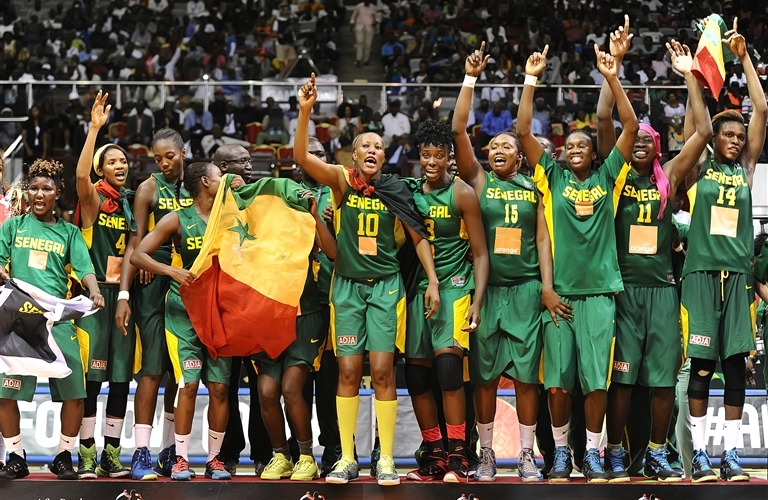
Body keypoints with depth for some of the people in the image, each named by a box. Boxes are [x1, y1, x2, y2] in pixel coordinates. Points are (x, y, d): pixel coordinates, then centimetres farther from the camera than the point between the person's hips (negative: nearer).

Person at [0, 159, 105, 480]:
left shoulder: (69, 232, 12)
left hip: (58, 318, 0)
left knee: (75, 391, -6)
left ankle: (63, 457, 10)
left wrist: (94, 291, -20)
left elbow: (84, 268, 1)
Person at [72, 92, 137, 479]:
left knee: (121, 378, 5)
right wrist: (94, 128, -29)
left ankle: (111, 457, 11)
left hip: (123, 294, 5)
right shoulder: (94, 199, -3)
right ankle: (86, 456, -1)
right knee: (91, 376, -7)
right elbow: (81, 175, -25)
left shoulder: (131, 203, 14)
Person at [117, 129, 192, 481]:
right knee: (153, 369, -10)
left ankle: (170, 453, 16)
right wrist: (124, 294, -14)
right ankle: (141, 454, -10)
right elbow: (136, 243, -7)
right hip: (155, 284, -4)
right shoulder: (149, 189, -3)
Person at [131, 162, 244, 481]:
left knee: (220, 386, 0)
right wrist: (173, 271, -19)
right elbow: (138, 255, -5)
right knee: (189, 384, -9)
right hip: (185, 309, -3)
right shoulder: (178, 219, -2)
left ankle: (214, 458, 9)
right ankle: (180, 459, -2)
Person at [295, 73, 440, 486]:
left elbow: (419, 238, 9)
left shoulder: (395, 190, 3)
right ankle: (346, 459, 7)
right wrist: (305, 111, -28)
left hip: (385, 286, 0)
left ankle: (386, 459, 1)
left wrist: (432, 281, -1)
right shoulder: (342, 181, 0)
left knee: (382, 371, -5)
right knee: (348, 371, 0)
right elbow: (301, 157, -15)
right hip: (348, 285, 0)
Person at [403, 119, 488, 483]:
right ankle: (435, 455, 15)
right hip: (418, 286, 5)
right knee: (415, 374, 3)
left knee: (448, 362, -21)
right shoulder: (410, 191, 9)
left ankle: (457, 457, -15)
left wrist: (477, 302, -13)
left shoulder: (461, 194, -4)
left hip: (454, 285, -5)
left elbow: (480, 253, -5)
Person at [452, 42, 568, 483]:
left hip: (526, 287, 0)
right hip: (486, 287, 0)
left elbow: (543, 238, 5)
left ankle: (527, 455, 7)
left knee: (526, 372, 1)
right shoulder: (479, 181, 7)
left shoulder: (533, 189, 9)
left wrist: (547, 287, -6)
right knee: (485, 373, 2)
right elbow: (459, 129, -2)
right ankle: (486, 454, 11)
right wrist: (471, 78, -7)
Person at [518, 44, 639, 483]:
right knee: (559, 378, 2)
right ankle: (561, 450, 15)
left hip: (599, 289, 0)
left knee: (597, 377, -2)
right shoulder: (553, 177, 8)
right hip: (560, 289, 0)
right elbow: (523, 131, 1)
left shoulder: (608, 176, 9)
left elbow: (631, 127, 2)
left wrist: (613, 78, -5)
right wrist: (531, 80, -4)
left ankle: (593, 452, 9)